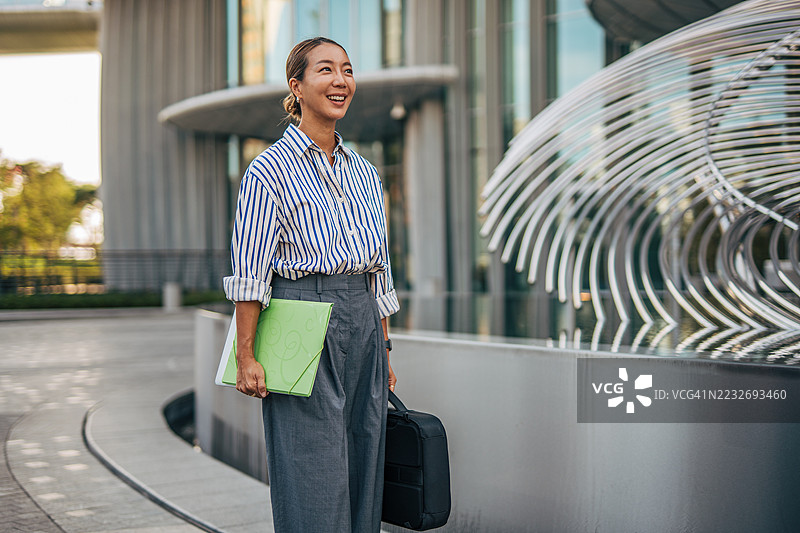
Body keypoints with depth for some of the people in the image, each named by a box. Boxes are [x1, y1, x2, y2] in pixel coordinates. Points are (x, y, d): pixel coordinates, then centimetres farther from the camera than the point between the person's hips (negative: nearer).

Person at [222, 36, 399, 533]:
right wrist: (246, 356, -14)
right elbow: (249, 271, -8)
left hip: (361, 323, 6)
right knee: (314, 479, -5)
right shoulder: (271, 169, -4)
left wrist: (384, 351, 15)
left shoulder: (365, 173, 14)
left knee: (363, 469, 9)